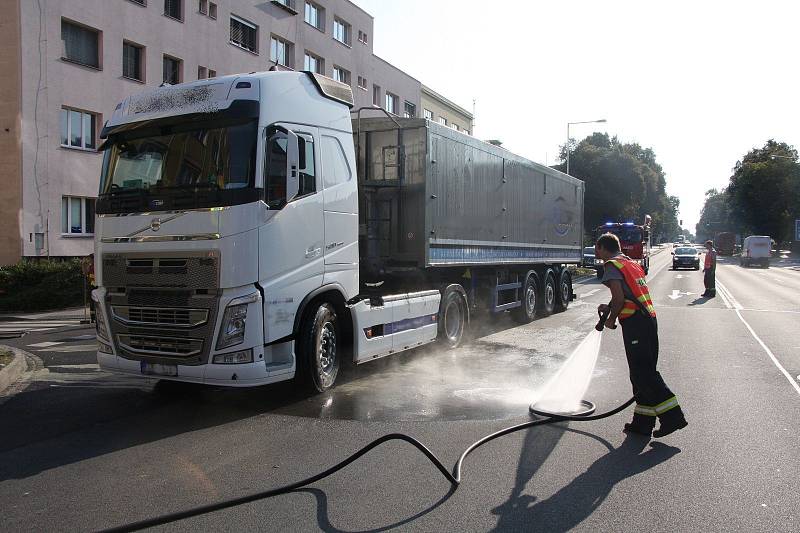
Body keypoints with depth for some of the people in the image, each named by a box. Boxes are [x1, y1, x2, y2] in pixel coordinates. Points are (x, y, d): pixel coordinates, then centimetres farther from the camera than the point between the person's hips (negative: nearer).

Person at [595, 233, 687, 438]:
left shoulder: (612, 265, -5)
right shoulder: (632, 263, 23)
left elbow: (619, 298, -15)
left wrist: (611, 319, -1)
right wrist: (609, 308, 27)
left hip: (634, 322, -9)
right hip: (649, 319, 9)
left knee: (642, 373, -7)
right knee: (645, 372, 11)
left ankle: (672, 415, -10)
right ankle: (643, 422, 16)